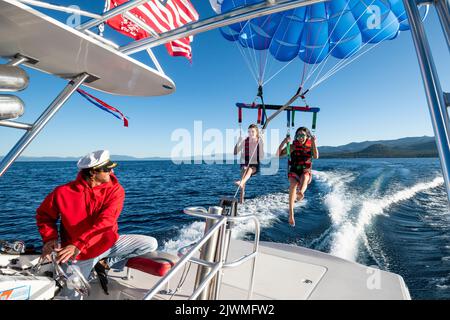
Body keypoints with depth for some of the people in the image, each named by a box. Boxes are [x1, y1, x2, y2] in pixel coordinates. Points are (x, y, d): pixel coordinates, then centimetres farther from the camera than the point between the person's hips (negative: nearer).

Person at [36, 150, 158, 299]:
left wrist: (78, 244, -34)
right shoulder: (63, 192, -13)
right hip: (79, 255, -1)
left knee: (151, 244, -10)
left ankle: (106, 263, 6)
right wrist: (50, 239, -13)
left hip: (109, 243, 2)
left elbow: (106, 221, -25)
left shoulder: (115, 189, -14)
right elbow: (43, 215, 3)